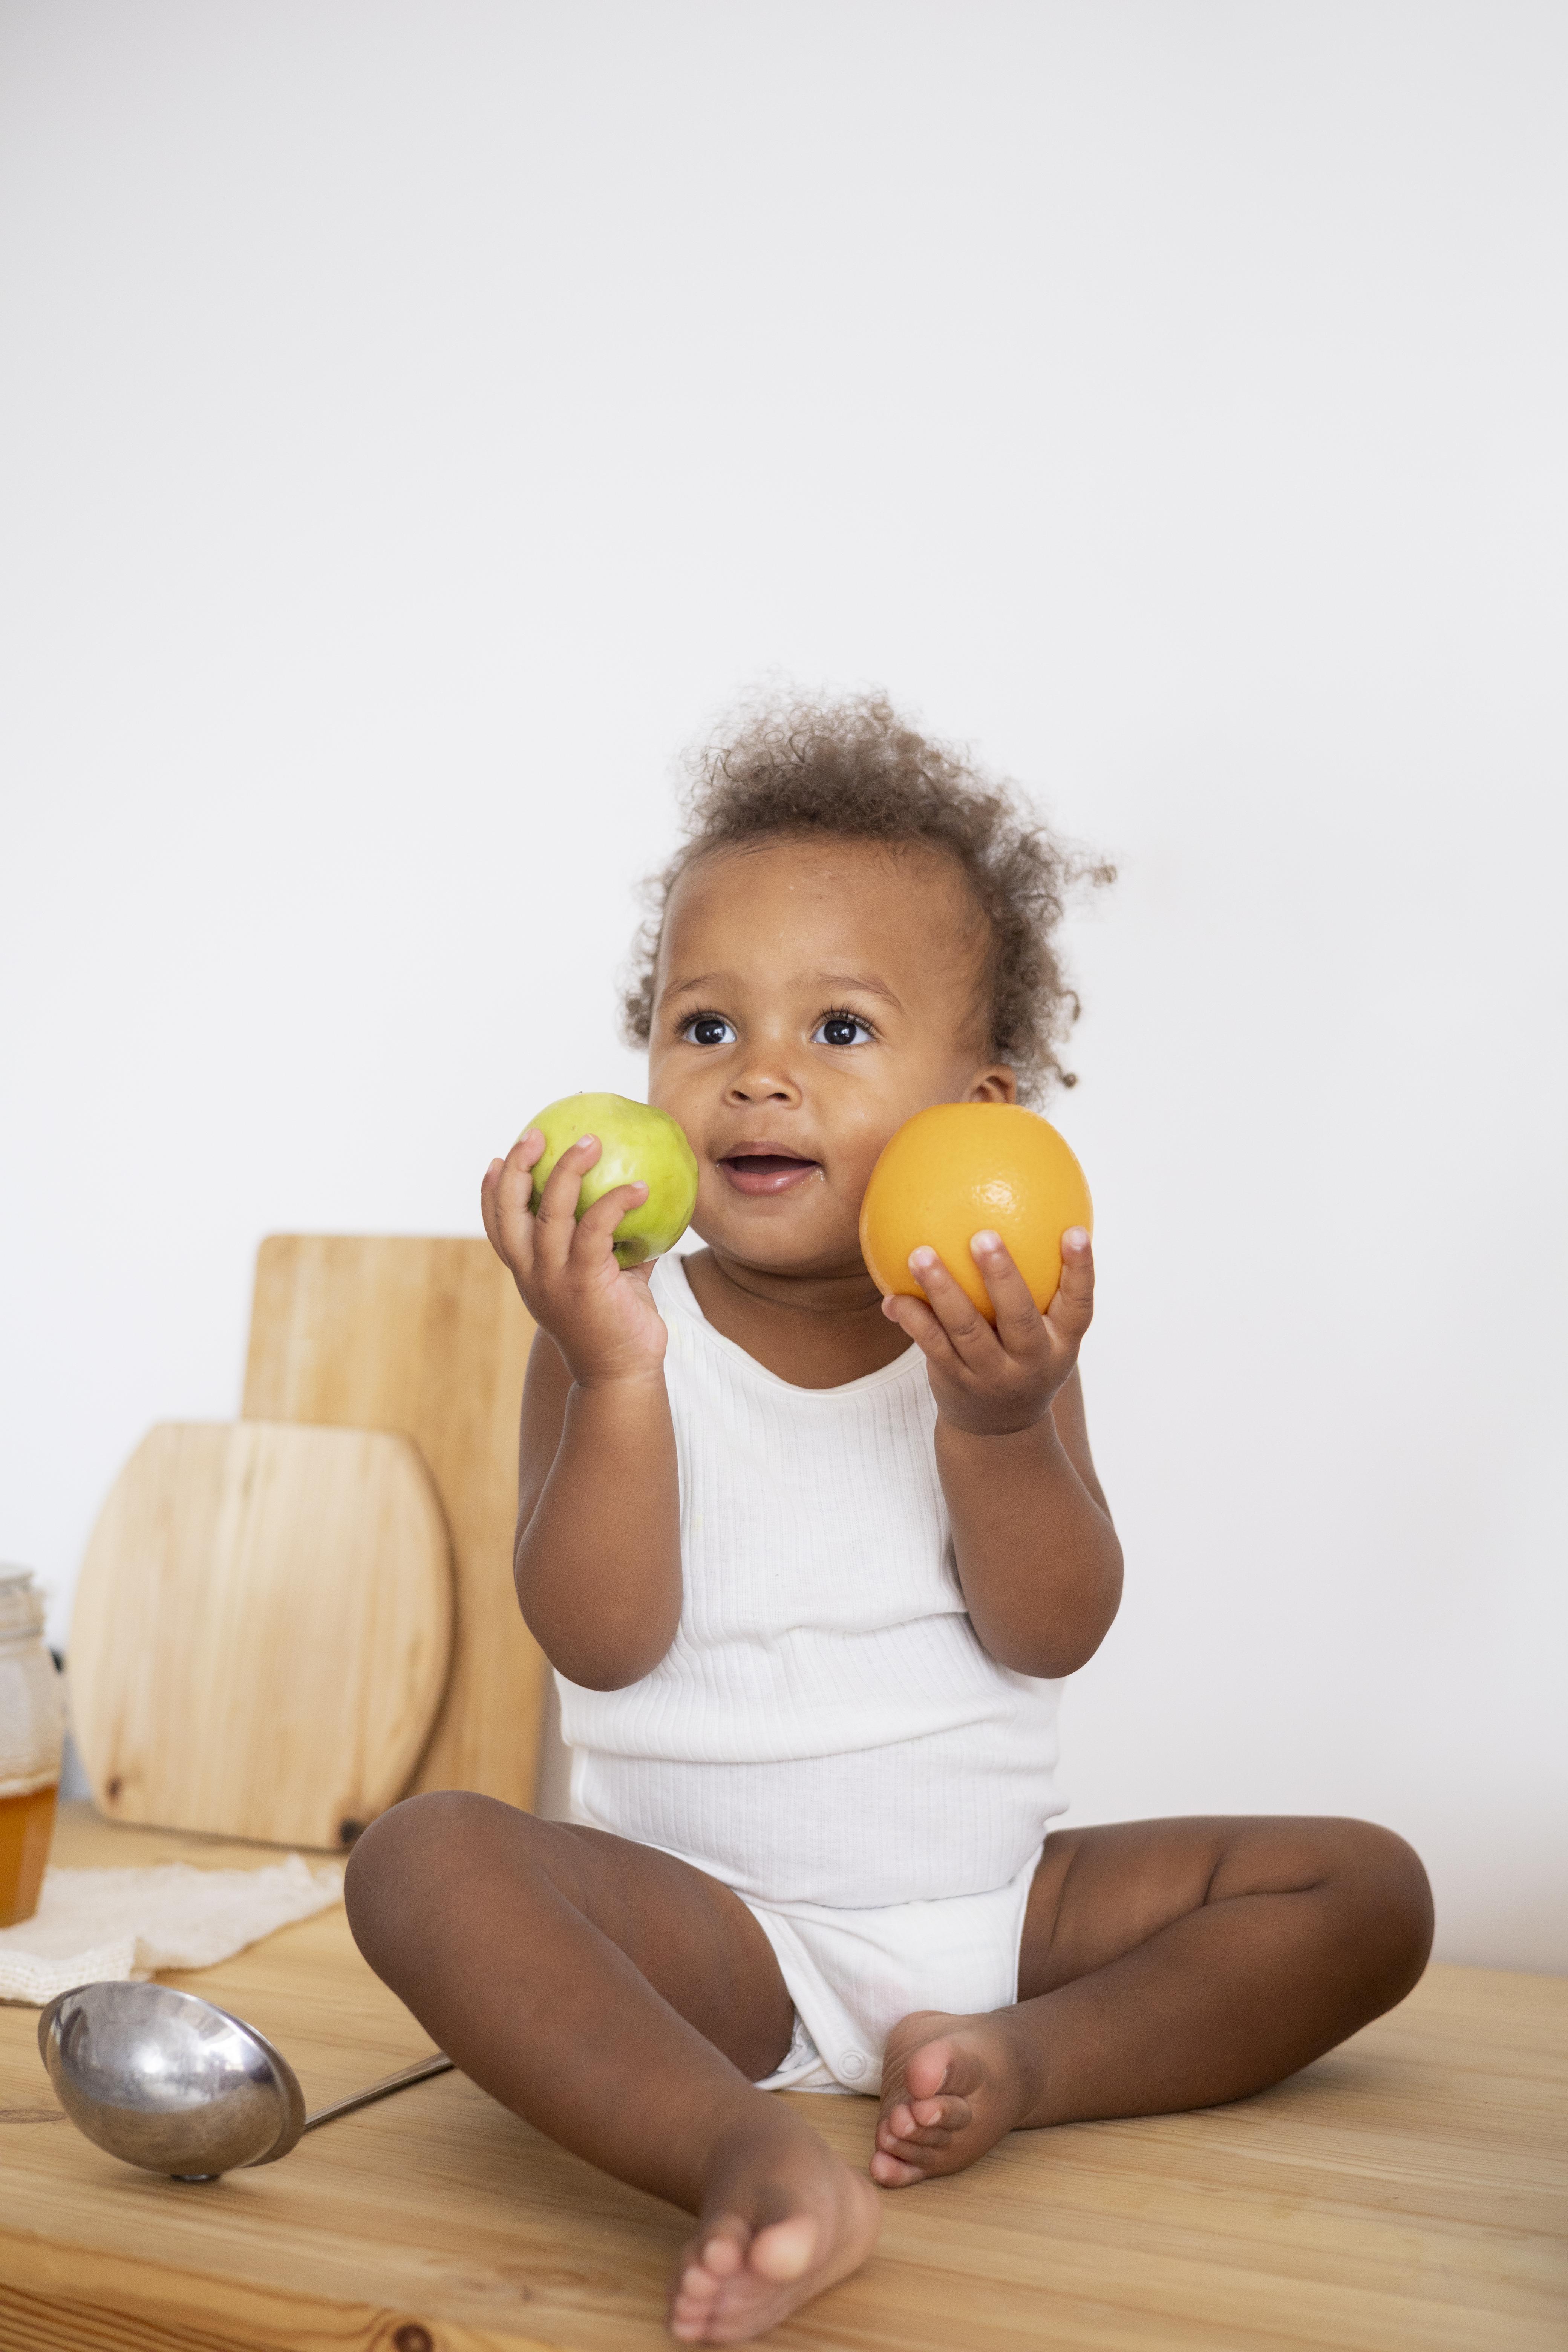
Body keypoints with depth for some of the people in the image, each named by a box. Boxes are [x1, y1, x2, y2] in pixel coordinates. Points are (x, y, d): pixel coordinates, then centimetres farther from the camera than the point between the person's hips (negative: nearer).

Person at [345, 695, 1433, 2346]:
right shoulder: (619, 1339, -6)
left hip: (990, 1901, 3)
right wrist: (614, 1374, -30)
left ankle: (1024, 2062, -23)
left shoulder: (1005, 1332, -1)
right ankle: (750, 2159, -41)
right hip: (707, 1929, -2)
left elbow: (1052, 1636, -10)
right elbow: (602, 1642, -17)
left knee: (1366, 1891, -8)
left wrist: (994, 1424, -29)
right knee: (425, 1857, -28)